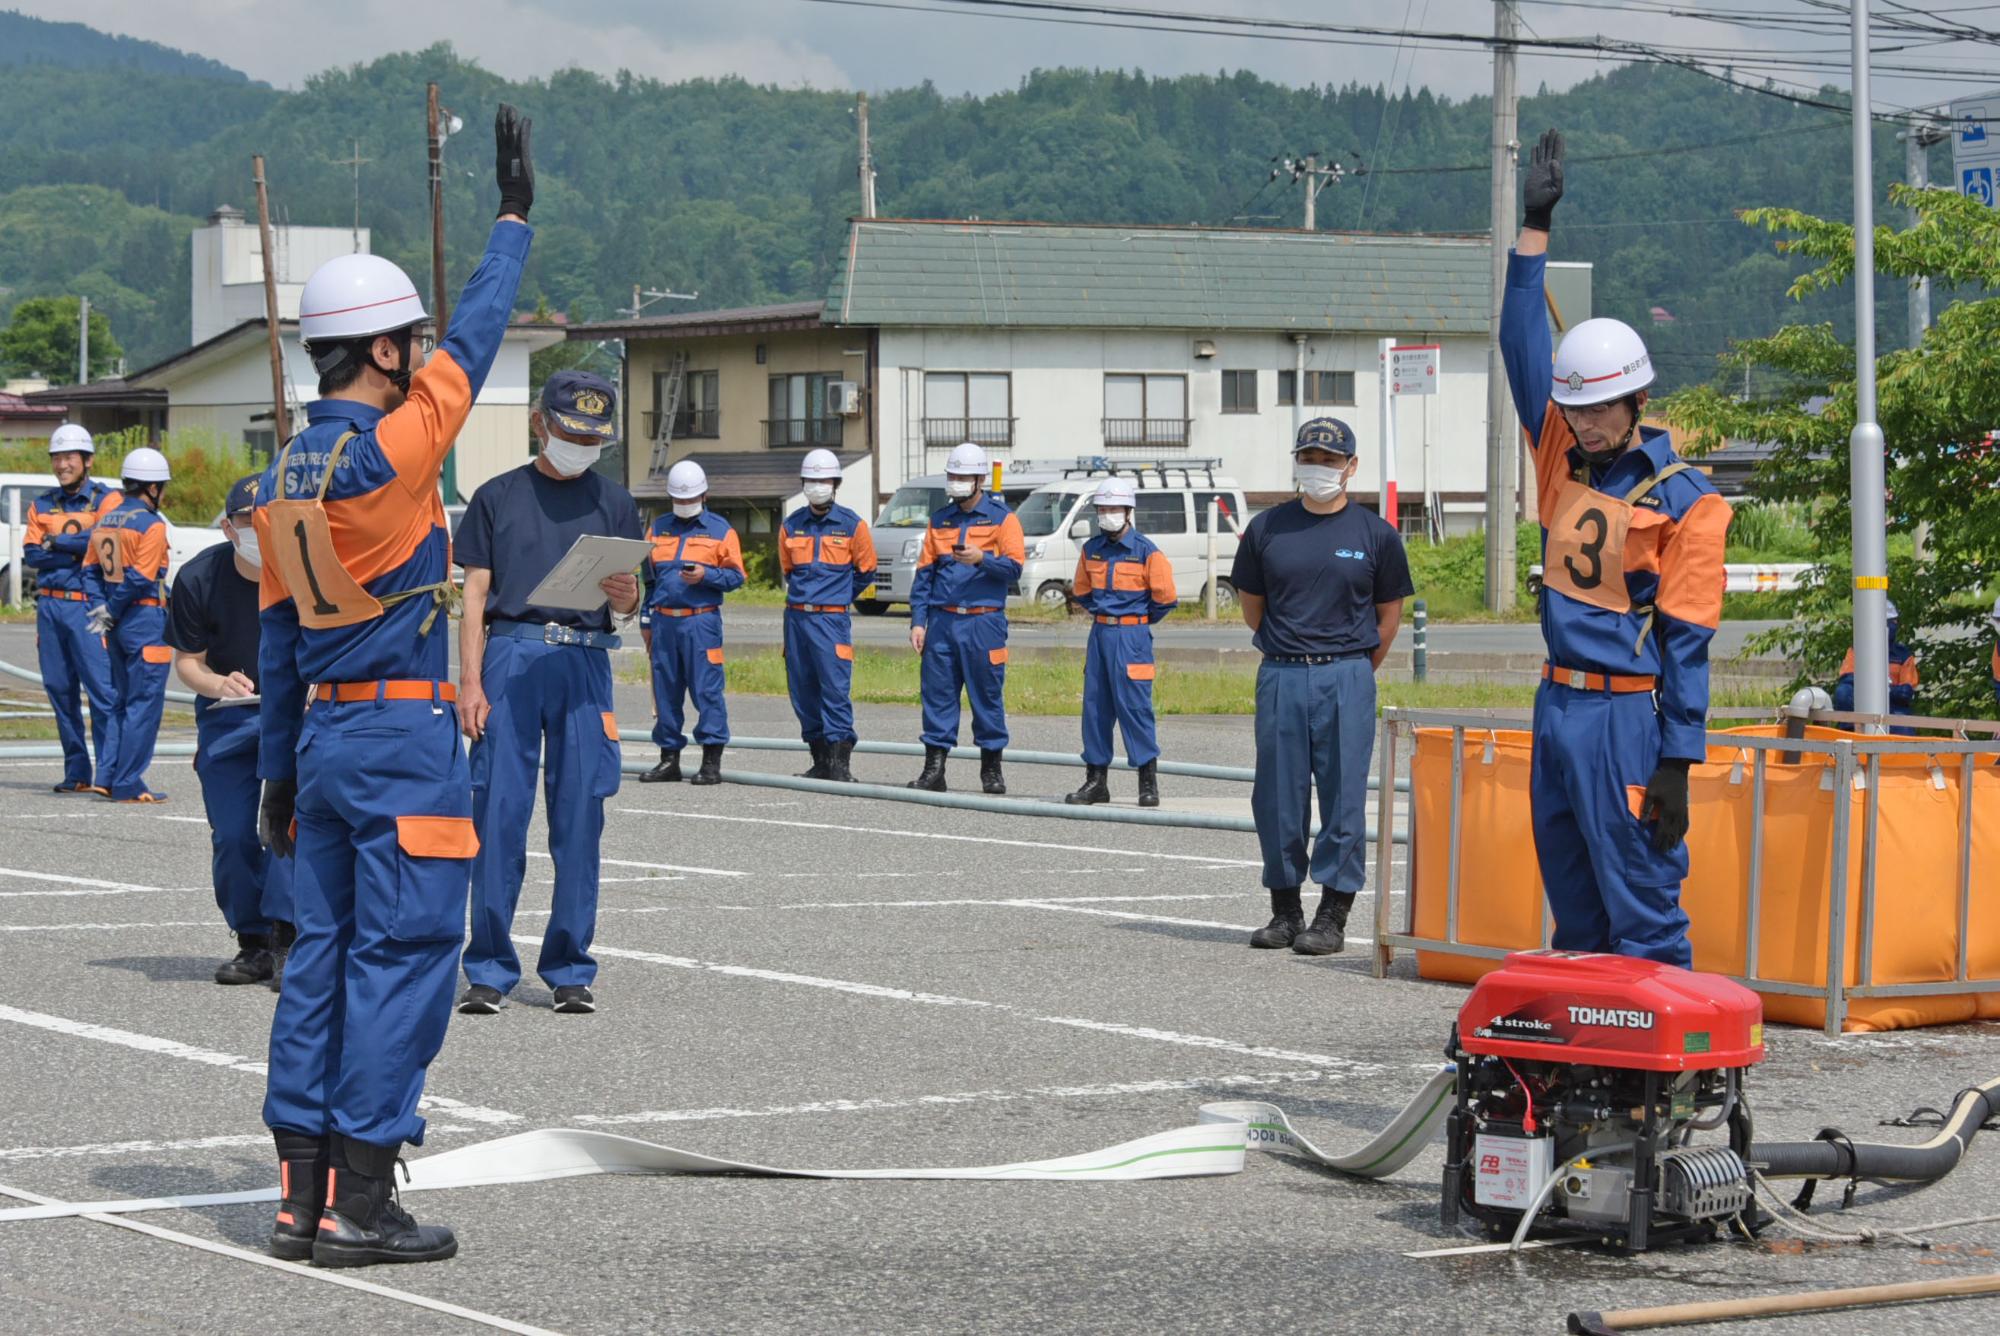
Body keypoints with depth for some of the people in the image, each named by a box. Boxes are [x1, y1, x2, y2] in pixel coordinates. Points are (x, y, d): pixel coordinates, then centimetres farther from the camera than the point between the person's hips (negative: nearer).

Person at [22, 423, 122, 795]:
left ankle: (108, 775, -16)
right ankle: (76, 773, 12)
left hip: (88, 607, -5)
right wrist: (75, 553, -9)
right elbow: (30, 554, 4)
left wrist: (55, 543, -5)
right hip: (50, 605, 5)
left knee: (102, 690, -12)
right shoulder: (43, 504, 16)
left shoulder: (106, 499, 3)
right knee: (60, 690, 6)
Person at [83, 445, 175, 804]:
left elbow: (91, 570, 10)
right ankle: (128, 784, -6)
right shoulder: (151, 525, -13)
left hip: (118, 626, 8)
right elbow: (140, 578, -18)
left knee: (124, 700, 17)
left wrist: (101, 608, 1)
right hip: (146, 620, -8)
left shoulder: (105, 522, 12)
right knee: (144, 704, -4)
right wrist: (110, 612, -10)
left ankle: (113, 777, 18)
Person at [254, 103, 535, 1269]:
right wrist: (515, 217, 7)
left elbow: (278, 634, 14)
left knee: (325, 952, 10)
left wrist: (280, 769, 20)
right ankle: (361, 1203, -5)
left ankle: (306, 1191, 11)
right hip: (406, 736, -8)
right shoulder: (389, 450, -15)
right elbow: (476, 339, -5)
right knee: (401, 956, -5)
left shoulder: (289, 472, 10)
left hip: (323, 734, 8)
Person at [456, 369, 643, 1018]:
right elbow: (475, 593, 6)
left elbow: (626, 606, 13)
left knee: (580, 815, 1)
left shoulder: (613, 503, 15)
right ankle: (490, 970, 1)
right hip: (510, 655, -1)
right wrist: (470, 683, -3)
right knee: (498, 810, -5)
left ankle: (570, 969, 9)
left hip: (585, 661, 1)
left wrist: (624, 593, -11)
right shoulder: (498, 496, 10)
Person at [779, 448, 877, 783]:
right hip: (796, 617, 5)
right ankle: (820, 760, 14)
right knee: (803, 692, 6)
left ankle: (840, 763, -12)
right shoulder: (791, 526, 10)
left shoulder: (851, 525, 0)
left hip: (832, 618, -5)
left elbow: (866, 570, 11)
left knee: (835, 689, -12)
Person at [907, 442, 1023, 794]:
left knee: (987, 695, 1)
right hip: (942, 621, 4)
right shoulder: (940, 520, 13)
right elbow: (923, 573, 12)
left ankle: (991, 769, 11)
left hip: (983, 622, -4)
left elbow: (1014, 567, -7)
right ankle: (934, 768, 4)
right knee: (937, 693, 1)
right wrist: (917, 621, 4)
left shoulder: (1002, 518, 2)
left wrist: (982, 559, -25)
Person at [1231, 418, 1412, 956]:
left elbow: (1390, 614, 10)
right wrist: (1285, 656, 14)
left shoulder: (1376, 534, 2)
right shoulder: (1267, 528, 7)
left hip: (1347, 679, -2)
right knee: (1277, 795, 4)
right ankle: (1284, 908, 14)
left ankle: (1333, 915, 2)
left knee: (1344, 795, -3)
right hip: (1280, 677, 2)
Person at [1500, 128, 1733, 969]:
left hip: (1625, 716, -7)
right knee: (1572, 899, 11)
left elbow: (1688, 636, -9)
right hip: (1557, 704, 7)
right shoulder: (1561, 459, 11)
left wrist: (1677, 762, -13)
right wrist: (1534, 229, 7)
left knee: (1640, 903, -9)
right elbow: (1523, 349, 11)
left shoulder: (1682, 500, -7)